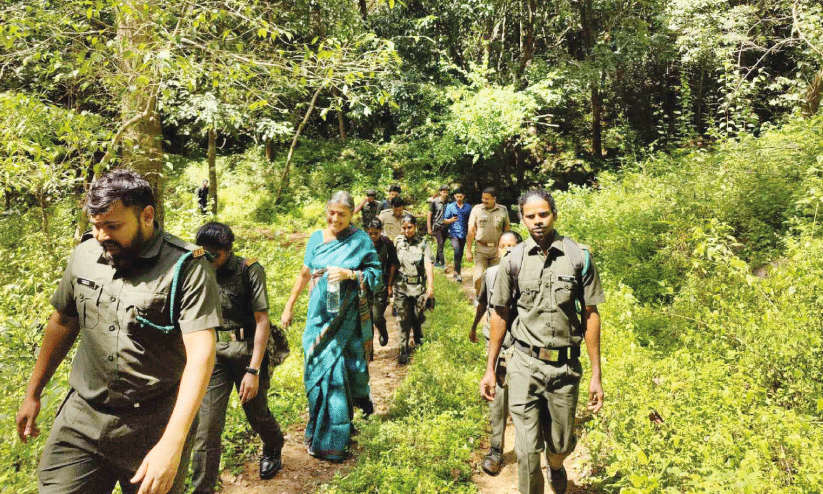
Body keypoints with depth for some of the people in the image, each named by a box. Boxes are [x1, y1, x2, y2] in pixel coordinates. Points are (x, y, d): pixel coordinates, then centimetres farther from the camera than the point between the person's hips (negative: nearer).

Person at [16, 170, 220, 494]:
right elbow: (63, 322, 15)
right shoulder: (84, 255, 1)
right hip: (82, 419, 4)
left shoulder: (187, 267, -18)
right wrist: (33, 393, 21)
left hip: (154, 427, -4)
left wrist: (172, 443, -31)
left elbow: (201, 353, -25)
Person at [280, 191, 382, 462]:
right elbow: (305, 273, 16)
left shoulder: (360, 240, -3)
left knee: (341, 369, 0)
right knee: (317, 368, 4)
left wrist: (350, 274, -20)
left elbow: (375, 275, -4)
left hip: (348, 317, -3)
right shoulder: (317, 238, 7)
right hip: (320, 314, 3)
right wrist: (289, 306, 19)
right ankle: (321, 430, 22)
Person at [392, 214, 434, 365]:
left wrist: (431, 285, -17)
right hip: (401, 286, 1)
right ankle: (403, 351, 4)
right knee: (403, 319, -2)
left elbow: (428, 265, -9)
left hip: (419, 286, -1)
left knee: (418, 317, 9)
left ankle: (418, 342, 35)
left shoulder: (423, 243, -2)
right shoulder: (397, 241, 5)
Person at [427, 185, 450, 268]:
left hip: (445, 226, 5)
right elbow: (429, 215, 0)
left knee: (441, 244, 8)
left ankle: (436, 262, 19)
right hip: (437, 226, -5)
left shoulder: (448, 202, 10)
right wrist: (429, 228, -3)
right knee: (440, 243, -14)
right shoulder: (434, 202, -2)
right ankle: (442, 263, -15)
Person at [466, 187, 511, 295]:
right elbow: (471, 231, 3)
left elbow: (507, 230, 11)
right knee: (478, 276, -7)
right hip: (481, 248, -1)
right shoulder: (476, 209, 1)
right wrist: (469, 250, 0)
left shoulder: (503, 210, 3)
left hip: (497, 248, 1)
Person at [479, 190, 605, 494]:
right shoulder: (514, 260, -1)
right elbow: (500, 314, 6)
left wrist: (596, 374, -1)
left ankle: (556, 468, 51)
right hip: (524, 365, 0)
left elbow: (591, 315, 0)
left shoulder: (579, 257, -3)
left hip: (565, 365, 1)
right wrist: (490, 369, 7)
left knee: (561, 444, 17)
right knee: (527, 450, -1)